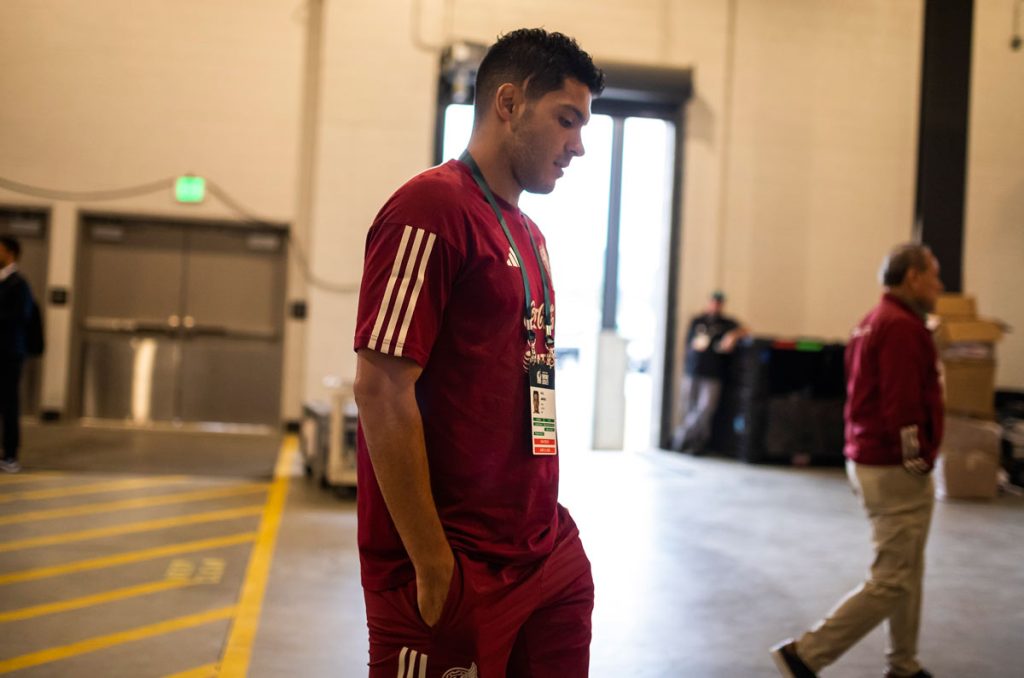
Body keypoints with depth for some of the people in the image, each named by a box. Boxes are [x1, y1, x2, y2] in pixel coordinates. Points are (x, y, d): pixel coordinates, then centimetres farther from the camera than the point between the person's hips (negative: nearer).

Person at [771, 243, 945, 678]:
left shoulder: (874, 321, 15)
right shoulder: (902, 328, -17)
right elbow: (901, 405, -24)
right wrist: (917, 459, -15)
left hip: (867, 460, 11)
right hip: (896, 471, -10)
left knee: (908, 573, 19)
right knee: (892, 581, -5)